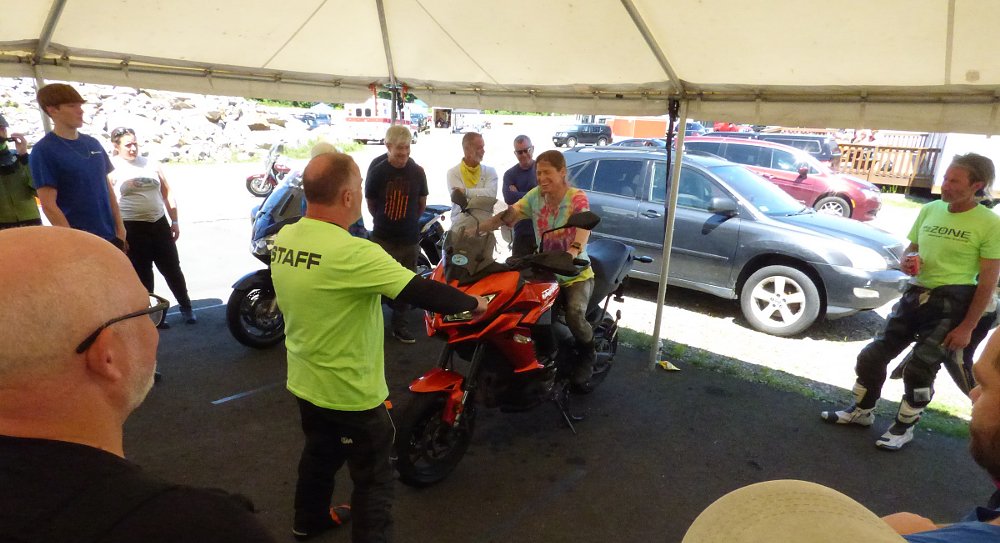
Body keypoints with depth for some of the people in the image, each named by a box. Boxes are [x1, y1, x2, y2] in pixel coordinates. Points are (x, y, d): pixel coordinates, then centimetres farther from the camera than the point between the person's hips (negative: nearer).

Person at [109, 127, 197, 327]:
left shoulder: (150, 164, 9)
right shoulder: (112, 168, -3)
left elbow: (167, 192, 13)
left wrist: (174, 221, 9)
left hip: (159, 223, 3)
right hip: (132, 228, -3)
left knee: (172, 269, 8)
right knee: (142, 274, 6)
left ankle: (186, 306, 21)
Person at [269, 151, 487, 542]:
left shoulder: (283, 239, -4)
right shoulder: (352, 253, -30)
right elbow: (424, 292, -28)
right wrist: (473, 302, -11)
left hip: (304, 381, 9)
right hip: (351, 392, -9)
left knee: (319, 455, 31)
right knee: (374, 480, 10)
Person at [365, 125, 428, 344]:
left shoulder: (417, 172, -3)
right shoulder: (377, 171, -9)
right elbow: (370, 202, 4)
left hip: (410, 238, 2)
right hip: (382, 237, -2)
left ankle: (399, 325, 24)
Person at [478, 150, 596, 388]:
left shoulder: (578, 198, -13)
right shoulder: (535, 195, 0)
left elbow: (583, 232, -29)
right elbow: (508, 216, -10)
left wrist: (572, 253, -50)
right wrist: (477, 228, -26)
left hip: (576, 274, -4)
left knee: (574, 315, -29)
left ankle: (587, 356, 5)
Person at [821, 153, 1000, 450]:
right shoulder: (929, 210, 5)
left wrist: (967, 327, -13)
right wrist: (906, 263, -7)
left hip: (953, 303, -5)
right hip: (916, 294, 6)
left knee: (920, 368, -1)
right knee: (873, 354, 7)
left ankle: (904, 427, 22)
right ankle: (862, 410, 27)